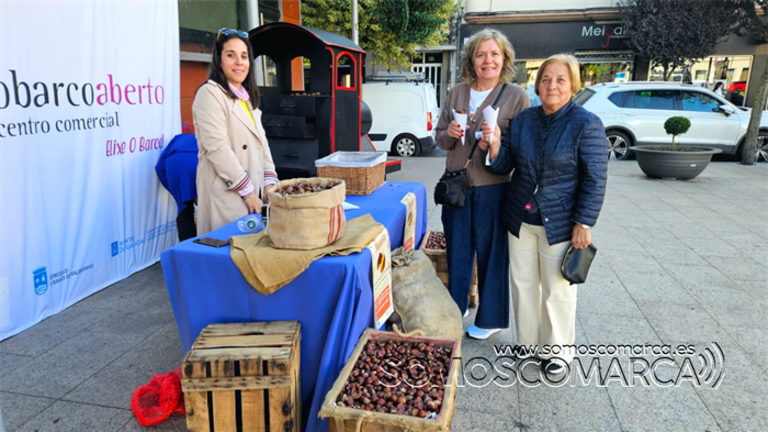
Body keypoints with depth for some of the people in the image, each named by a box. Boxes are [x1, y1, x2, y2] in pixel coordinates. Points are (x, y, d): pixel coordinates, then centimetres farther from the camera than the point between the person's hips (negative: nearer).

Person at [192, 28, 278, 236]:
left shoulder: (247, 97, 18)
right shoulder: (209, 93, -8)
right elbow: (217, 148, -17)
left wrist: (269, 183, 2)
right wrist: (248, 192, -16)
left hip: (254, 193, 7)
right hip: (227, 194, -7)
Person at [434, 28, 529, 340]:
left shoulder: (517, 96, -4)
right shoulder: (457, 94, 7)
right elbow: (439, 138, 12)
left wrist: (499, 140, -23)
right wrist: (449, 134, -11)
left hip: (494, 188, -4)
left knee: (492, 253, 7)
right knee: (457, 250, 15)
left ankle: (491, 318, 25)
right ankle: (455, 307, 34)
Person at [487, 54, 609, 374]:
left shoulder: (586, 124, -11)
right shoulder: (523, 120, 4)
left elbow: (595, 179, -11)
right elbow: (504, 166, 7)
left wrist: (584, 223, -14)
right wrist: (495, 146, -14)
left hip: (559, 223, -5)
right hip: (520, 219, 5)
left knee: (557, 290, 8)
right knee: (523, 283, 16)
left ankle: (557, 350, 28)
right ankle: (528, 340, 36)